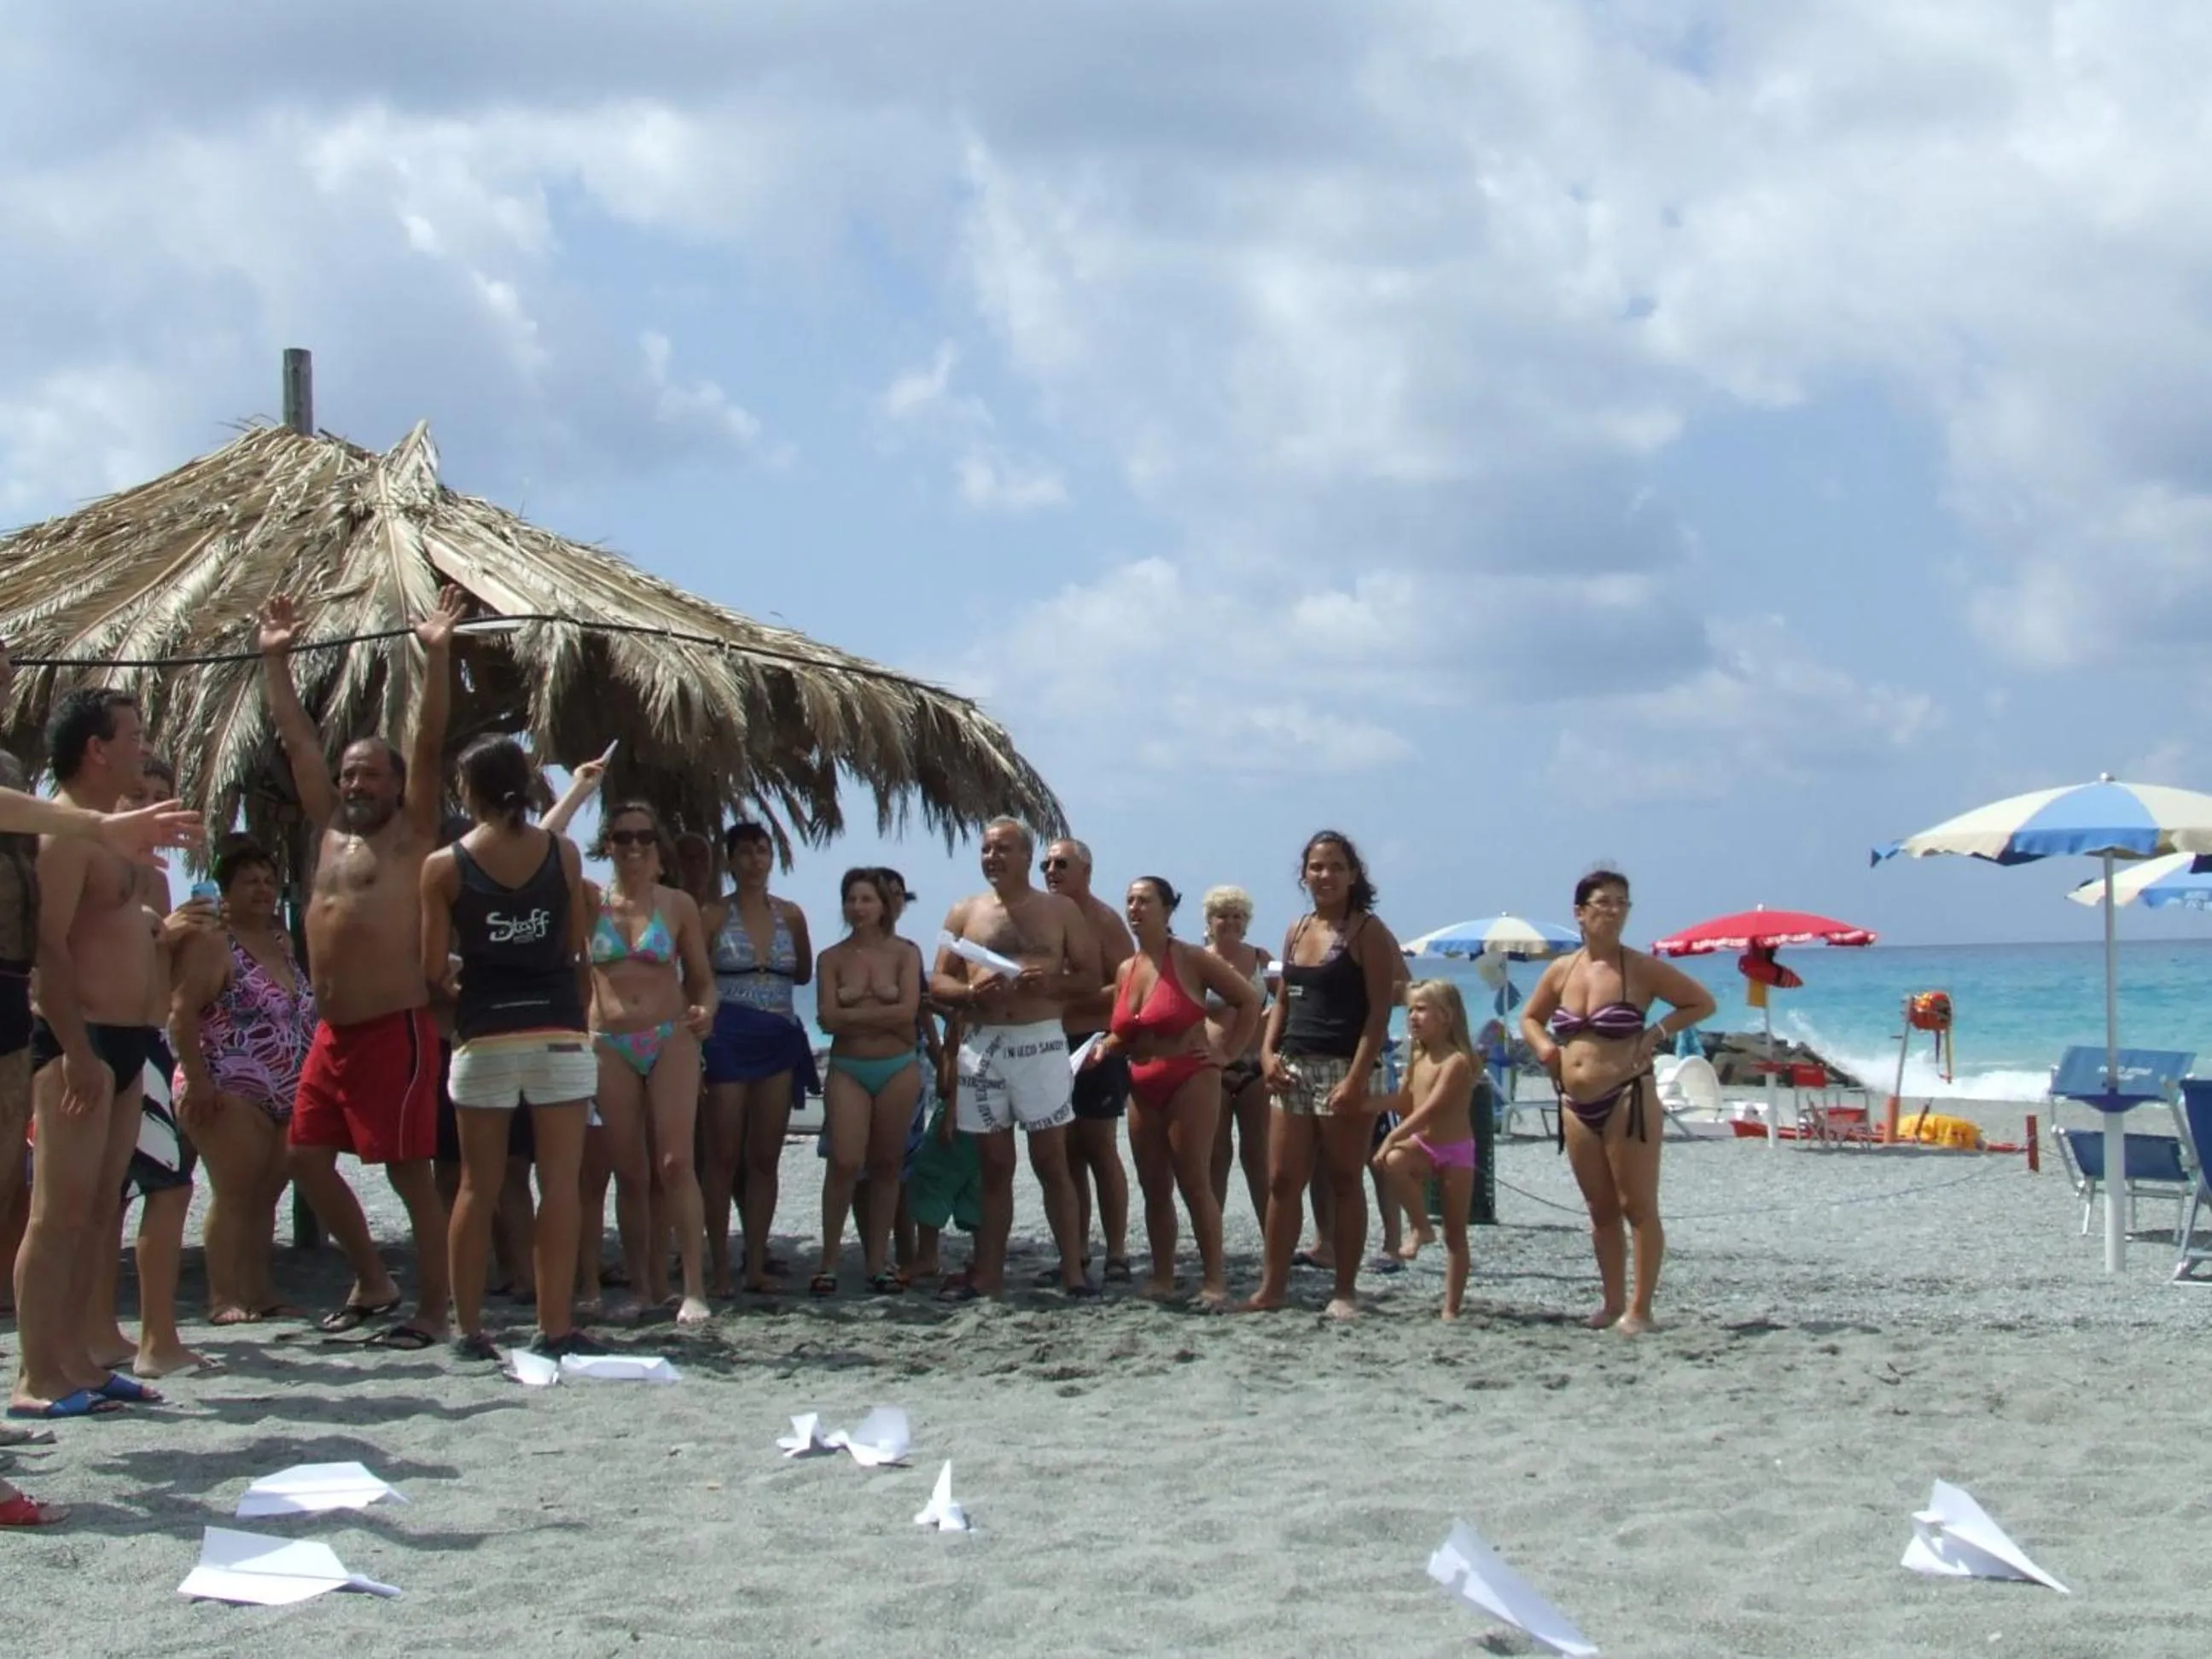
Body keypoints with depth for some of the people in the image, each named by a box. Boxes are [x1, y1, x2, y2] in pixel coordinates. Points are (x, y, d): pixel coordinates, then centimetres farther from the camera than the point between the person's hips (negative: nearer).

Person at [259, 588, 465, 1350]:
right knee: (308, 1157, 11)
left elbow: (430, 747, -11)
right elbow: (298, 741, 19)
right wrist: (275, 660, 19)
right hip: (333, 1032, 8)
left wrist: (436, 656, -19)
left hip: (395, 1029, -8)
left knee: (410, 1171, -5)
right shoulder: (330, 830, 16)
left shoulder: (411, 832, 0)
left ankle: (431, 1312, -1)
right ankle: (372, 1283, 26)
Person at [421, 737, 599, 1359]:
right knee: (560, 1183, 1)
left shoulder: (444, 867, -2)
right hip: (558, 1030, 0)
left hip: (484, 1034, 0)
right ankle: (555, 1326, -1)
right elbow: (575, 947, 7)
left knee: (479, 1187, 7)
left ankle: (469, 1327, 9)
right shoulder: (562, 852, 2)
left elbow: (432, 967, -1)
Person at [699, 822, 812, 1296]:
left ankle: (756, 1266, 9)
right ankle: (720, 1269, -2)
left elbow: (804, 973, 24)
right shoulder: (714, 916, 0)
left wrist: (769, 973, 8)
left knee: (766, 1158, 5)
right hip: (728, 1039, -4)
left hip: (779, 1039, 4)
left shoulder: (790, 915, 11)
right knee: (724, 1157, -4)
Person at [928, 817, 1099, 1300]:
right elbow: (938, 983, 10)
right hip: (980, 1045, 2)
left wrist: (1049, 983, -15)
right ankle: (989, 1274, 10)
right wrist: (972, 992, -11)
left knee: (1051, 1161, -2)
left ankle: (1072, 1269, -1)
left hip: (1040, 1042, -2)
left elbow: (1091, 976, 4)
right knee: (994, 1165, 7)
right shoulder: (965, 913, 11)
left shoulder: (1060, 910, 6)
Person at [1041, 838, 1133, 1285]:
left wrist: (1073, 997, -20)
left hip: (1095, 1045, -6)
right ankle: (1076, 1253, 13)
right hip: (1053, 1044, 6)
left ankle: (1117, 1255, 0)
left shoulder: (1102, 921, -6)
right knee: (1067, 1154, 8)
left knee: (1100, 1151, -4)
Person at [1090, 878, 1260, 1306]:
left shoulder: (1191, 960, -8)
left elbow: (1249, 999, -5)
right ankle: (1162, 1276, 14)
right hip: (1143, 1087, 7)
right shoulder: (1125, 970, 11)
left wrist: (1227, 1051, -8)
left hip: (1189, 1081, -7)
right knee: (1154, 1187, 8)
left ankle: (1214, 1278, -5)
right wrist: (1104, 1047, -1)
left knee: (1194, 1183, -9)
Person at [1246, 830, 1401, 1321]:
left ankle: (1345, 1292, 6)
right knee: (1282, 1181, 5)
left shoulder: (1367, 932, -5)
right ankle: (1272, 1286, 10)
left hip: (1346, 1069, -6)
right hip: (1294, 1068, 6)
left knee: (1345, 1183, 1)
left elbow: (1379, 1010, -11)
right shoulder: (1297, 931, 14)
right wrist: (1268, 1051, 2)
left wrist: (1357, 1077, -19)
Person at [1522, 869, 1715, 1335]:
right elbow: (1530, 1017, 23)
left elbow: (1703, 1003, 0)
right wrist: (1543, 1046, 3)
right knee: (1601, 1210, 11)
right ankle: (1613, 1302, 19)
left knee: (1638, 1207, -4)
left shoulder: (1641, 969, -5)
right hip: (1576, 1106, 6)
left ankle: (1640, 1309, -2)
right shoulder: (1561, 971, 8)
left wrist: (1656, 1033, -10)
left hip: (1628, 1100, -5)